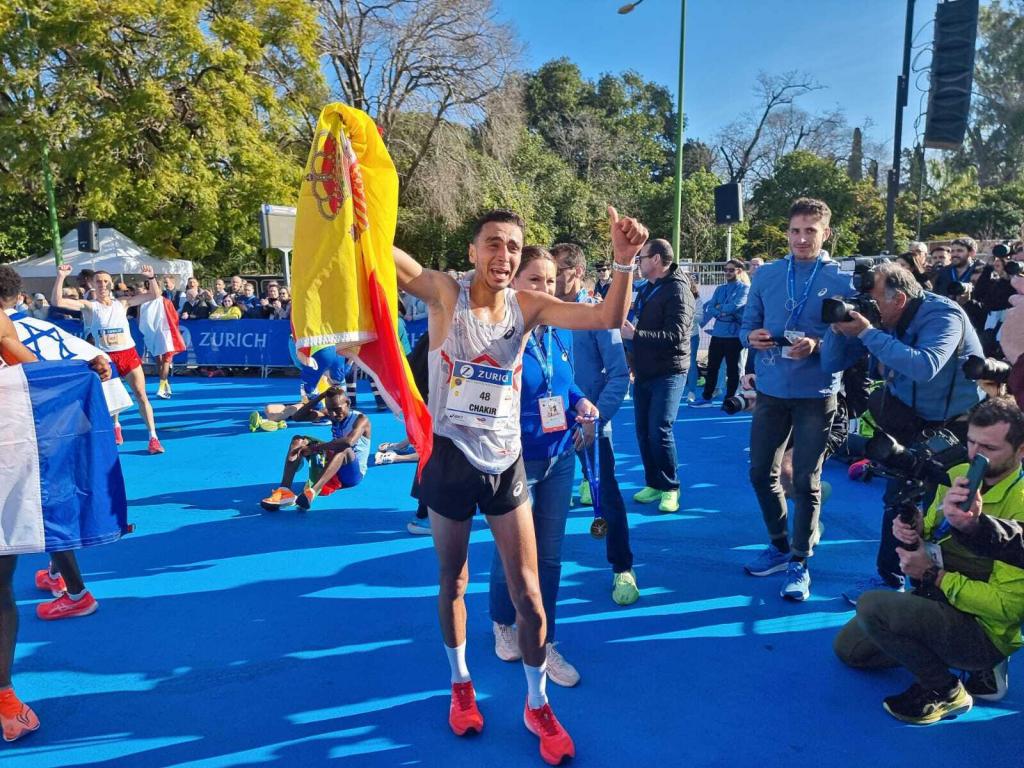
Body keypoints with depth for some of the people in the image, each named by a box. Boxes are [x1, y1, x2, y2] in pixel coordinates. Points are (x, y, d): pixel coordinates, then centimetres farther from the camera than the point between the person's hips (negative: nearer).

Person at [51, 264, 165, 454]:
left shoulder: (122, 303, 9)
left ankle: (153, 436, -6)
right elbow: (57, 301, -7)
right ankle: (116, 426, 39)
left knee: (141, 394, -5)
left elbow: (154, 295, 8)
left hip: (129, 353, 0)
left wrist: (151, 278, -8)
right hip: (105, 357, 0)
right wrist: (61, 277, -15)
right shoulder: (89, 306, 4)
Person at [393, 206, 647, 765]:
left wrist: (624, 261, -25)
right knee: (453, 583, 17)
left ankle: (537, 706, 30)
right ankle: (461, 685, 42)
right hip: (451, 460, -1)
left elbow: (608, 319, -11)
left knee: (528, 593, 8)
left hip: (505, 463, 2)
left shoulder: (529, 306, -3)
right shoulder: (444, 294, -9)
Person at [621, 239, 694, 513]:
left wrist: (635, 334, -28)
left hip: (668, 372, -8)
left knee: (660, 429, -9)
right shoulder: (647, 289, 14)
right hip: (644, 371, 8)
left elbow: (675, 335, -24)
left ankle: (670, 488, 7)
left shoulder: (677, 290, -13)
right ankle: (653, 483, 22)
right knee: (644, 429, 9)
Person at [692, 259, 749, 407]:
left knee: (732, 369, 4)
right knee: (712, 367, 9)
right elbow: (709, 309, 3)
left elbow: (735, 305, -18)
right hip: (717, 333, 5)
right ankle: (706, 398, 18)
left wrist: (719, 308, -4)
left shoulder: (744, 288, -3)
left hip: (734, 335, -5)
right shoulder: (720, 289, 13)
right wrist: (723, 312, -14)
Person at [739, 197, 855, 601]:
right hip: (770, 390, 4)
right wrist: (752, 336, -14)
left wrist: (817, 346, -23)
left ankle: (800, 562, 19)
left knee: (806, 481, 4)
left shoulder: (842, 279, -4)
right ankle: (779, 545, 32)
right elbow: (747, 326, 8)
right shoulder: (766, 275, 5)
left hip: (816, 393, -3)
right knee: (761, 473, 11)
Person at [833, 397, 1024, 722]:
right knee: (848, 647, 14)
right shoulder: (959, 474, -1)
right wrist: (914, 529, -12)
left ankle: (945, 691, -5)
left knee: (872, 606, -29)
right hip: (939, 599, 8)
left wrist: (933, 574, -24)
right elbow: (932, 534, 11)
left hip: (986, 631, -8)